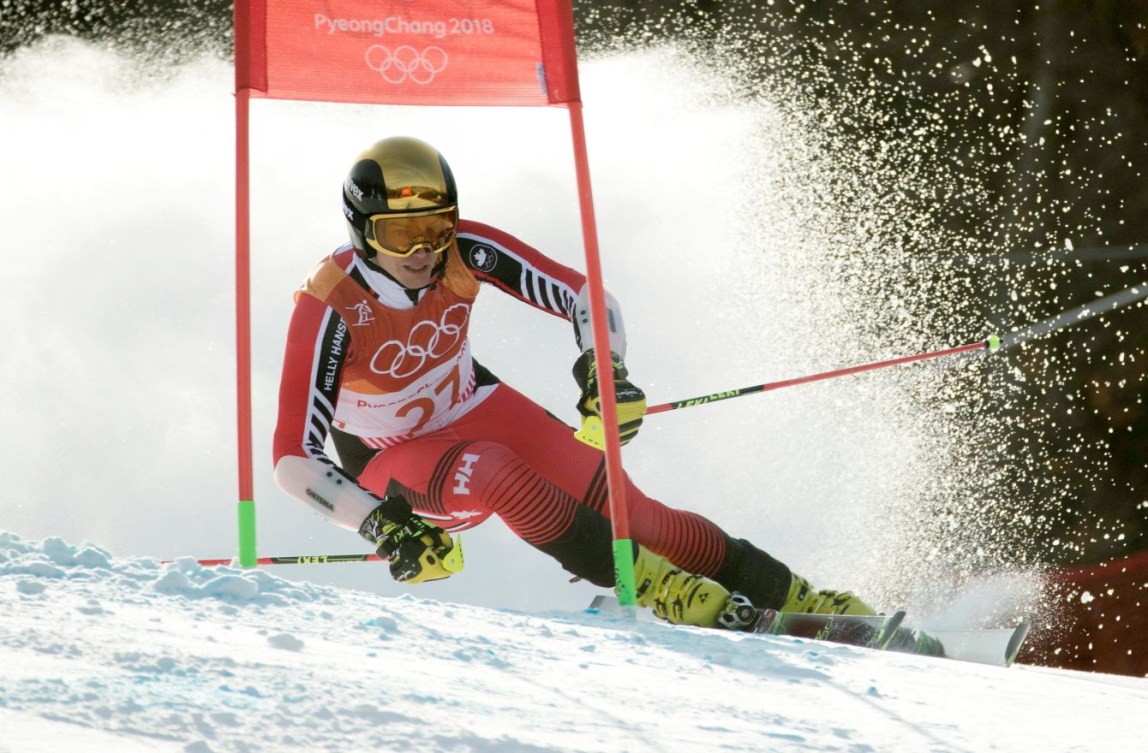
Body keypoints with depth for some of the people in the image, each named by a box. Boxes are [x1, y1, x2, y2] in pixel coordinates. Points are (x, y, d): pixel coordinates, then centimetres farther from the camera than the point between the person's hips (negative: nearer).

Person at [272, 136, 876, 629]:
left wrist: (604, 370, -34)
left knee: (628, 512, -9)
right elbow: (294, 458, -31)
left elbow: (584, 294, -15)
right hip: (390, 462, -3)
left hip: (472, 408, 4)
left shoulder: (463, 250, -21)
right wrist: (381, 525, -42)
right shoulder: (330, 308, -30)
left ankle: (795, 599, 3)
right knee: (499, 475, -36)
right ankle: (664, 592, -27)